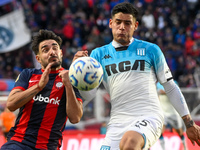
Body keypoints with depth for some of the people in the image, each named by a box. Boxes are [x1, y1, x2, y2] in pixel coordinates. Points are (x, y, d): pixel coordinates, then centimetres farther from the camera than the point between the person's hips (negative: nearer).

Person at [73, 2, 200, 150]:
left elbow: (171, 87, 14)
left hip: (149, 117, -4)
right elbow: (88, 95, 4)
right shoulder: (99, 54, 13)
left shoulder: (150, 50, 9)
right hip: (118, 121, 4)